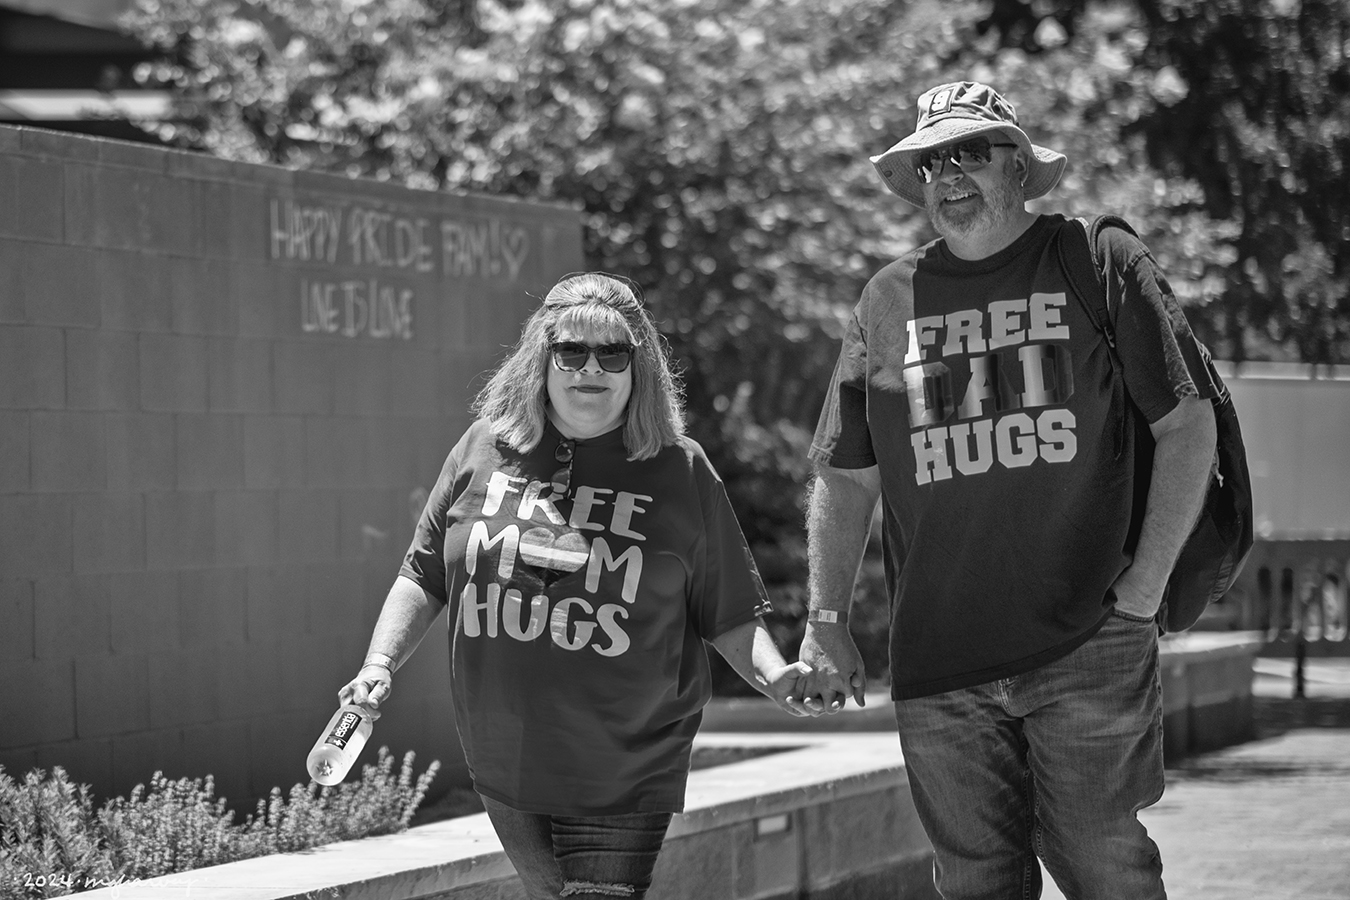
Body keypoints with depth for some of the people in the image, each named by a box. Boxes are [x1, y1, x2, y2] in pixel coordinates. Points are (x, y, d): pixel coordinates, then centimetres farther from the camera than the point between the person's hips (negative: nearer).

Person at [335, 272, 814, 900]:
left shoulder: (682, 473, -2)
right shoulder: (484, 452, 4)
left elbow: (730, 617, 1)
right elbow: (423, 578, 12)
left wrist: (774, 677, -16)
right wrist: (380, 664, -1)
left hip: (624, 773, -3)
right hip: (505, 769, 3)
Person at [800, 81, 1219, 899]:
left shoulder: (1101, 264, 3)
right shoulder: (890, 300, 11)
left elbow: (1188, 427, 1)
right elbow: (846, 478, 17)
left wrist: (1144, 591, -5)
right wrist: (827, 625, 9)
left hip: (1088, 651, -3)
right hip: (937, 665, 3)